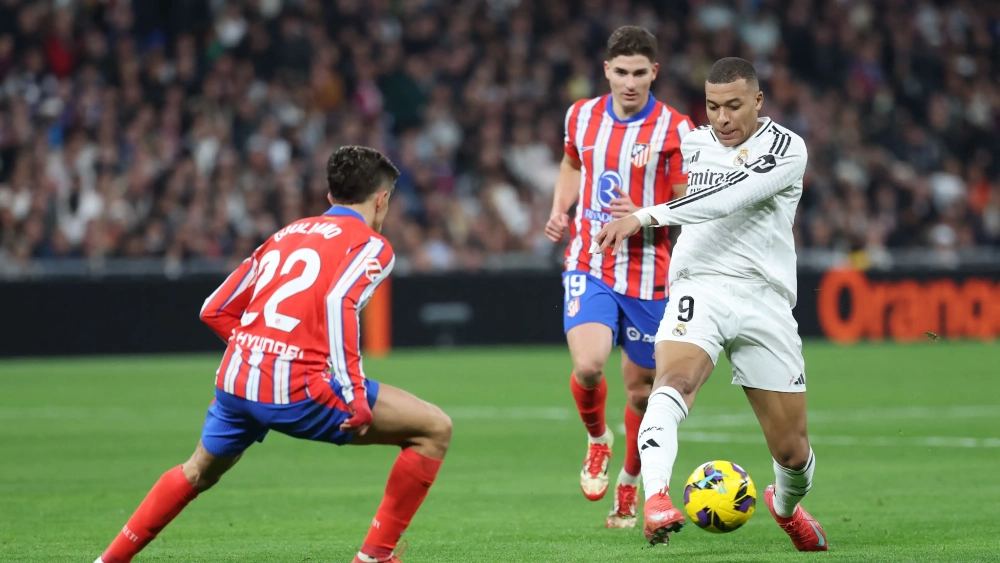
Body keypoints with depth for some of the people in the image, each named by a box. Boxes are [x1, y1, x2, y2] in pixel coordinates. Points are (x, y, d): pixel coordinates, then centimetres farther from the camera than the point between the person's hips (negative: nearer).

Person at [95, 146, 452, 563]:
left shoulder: (287, 235, 23)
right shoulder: (371, 246, 3)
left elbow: (215, 310, 22)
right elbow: (339, 302, -19)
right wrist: (356, 396, -19)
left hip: (236, 379, 7)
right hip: (298, 388, -7)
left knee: (198, 472, 34)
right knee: (434, 428, 3)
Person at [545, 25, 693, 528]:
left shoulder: (674, 129, -8)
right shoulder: (581, 116, 4)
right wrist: (559, 211, 8)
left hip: (648, 275, -1)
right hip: (589, 266, 1)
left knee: (640, 388, 8)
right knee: (587, 367, -23)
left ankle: (628, 487, 33)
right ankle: (597, 439, 10)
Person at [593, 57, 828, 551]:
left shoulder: (786, 148, -5)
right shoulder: (692, 144, 12)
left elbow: (728, 197, -21)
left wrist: (645, 216, -25)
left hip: (764, 301, -2)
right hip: (698, 287, 2)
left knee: (792, 450, 4)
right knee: (674, 380, -33)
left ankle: (786, 504, 39)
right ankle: (656, 497, -51)